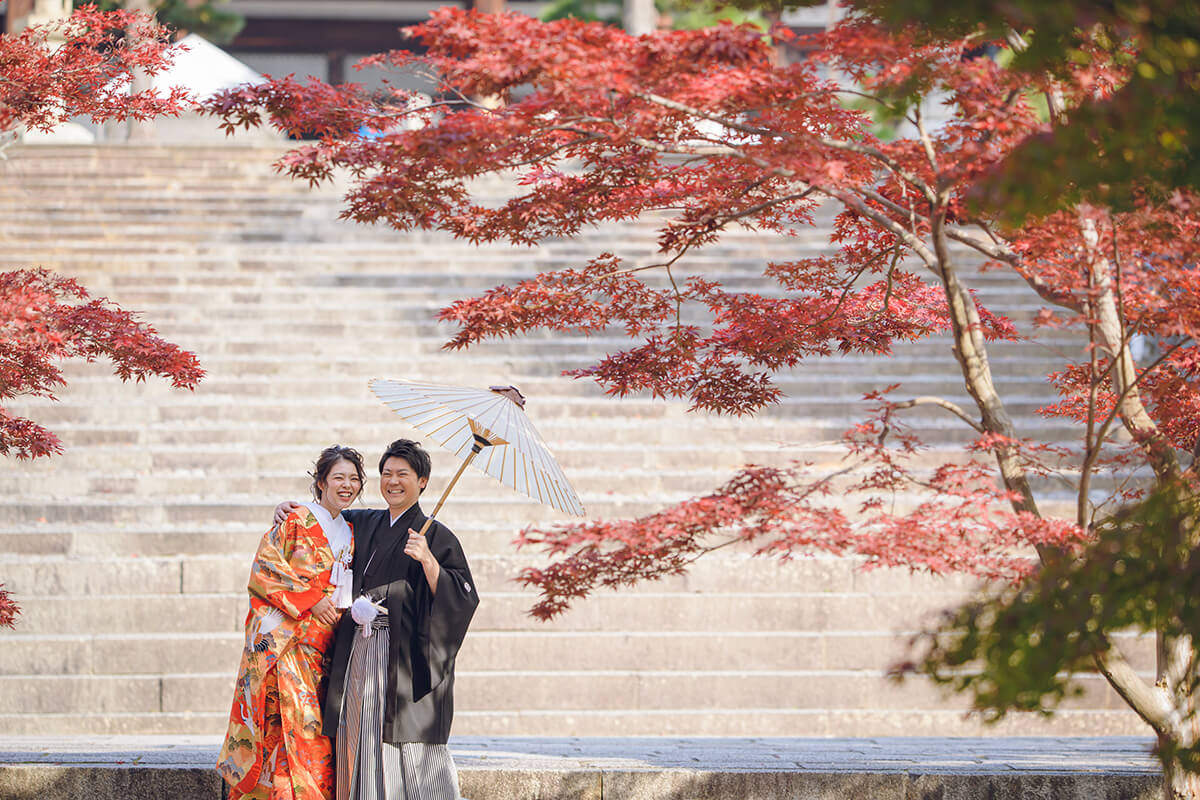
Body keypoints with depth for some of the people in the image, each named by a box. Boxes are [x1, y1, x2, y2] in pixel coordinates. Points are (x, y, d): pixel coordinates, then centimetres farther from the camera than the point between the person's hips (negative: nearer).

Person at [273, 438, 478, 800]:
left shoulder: (437, 536, 0)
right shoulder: (364, 524, 15)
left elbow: (461, 597, -10)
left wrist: (428, 560, -22)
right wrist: (293, 508, 16)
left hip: (406, 658, -5)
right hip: (360, 656, 5)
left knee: (410, 747, -10)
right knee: (363, 742, 2)